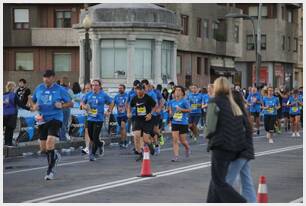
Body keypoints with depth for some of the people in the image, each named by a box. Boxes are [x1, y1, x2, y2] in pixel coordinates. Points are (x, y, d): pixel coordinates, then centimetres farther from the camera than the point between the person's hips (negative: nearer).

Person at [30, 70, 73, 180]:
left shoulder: (60, 90, -2)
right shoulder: (39, 88, 7)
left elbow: (70, 103, 4)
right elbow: (33, 101, 21)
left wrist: (61, 106, -15)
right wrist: (34, 107, -1)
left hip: (55, 118, -5)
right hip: (42, 120, 5)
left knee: (50, 142, -22)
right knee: (43, 148, 7)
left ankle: (50, 171, -11)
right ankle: (54, 156, 42)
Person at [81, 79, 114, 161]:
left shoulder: (103, 95, -1)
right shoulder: (88, 94, 5)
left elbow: (111, 103, 12)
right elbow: (82, 102, 17)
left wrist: (109, 111, 2)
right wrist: (85, 106, -4)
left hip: (99, 119, -4)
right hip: (90, 118, 4)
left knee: (95, 137, -9)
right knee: (91, 138, 7)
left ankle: (92, 154, 9)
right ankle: (101, 144, 33)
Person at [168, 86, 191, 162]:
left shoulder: (184, 101, -7)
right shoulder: (172, 102, 7)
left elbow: (189, 110, -8)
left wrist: (181, 109, -21)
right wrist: (170, 113, -2)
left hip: (183, 123, -3)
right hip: (174, 123, 3)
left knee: (182, 140, 5)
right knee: (174, 140, -8)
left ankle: (187, 148, 39)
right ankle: (176, 156, -6)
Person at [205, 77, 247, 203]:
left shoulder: (214, 103, -9)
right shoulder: (233, 105, 11)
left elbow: (211, 127, -13)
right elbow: (242, 127, 10)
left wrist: (209, 136, 7)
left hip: (221, 146, -7)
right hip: (234, 148, 7)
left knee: (219, 183, -2)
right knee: (217, 179, 16)